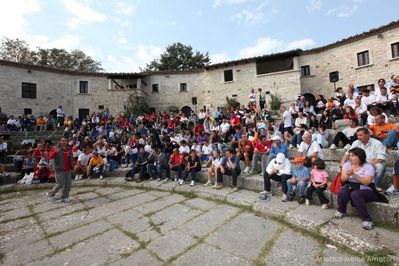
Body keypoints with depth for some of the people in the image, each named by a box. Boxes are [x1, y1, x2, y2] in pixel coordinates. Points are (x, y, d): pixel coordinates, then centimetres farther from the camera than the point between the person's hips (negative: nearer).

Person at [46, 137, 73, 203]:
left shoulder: (69, 149, 11)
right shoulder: (56, 149, -6)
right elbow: (49, 156, -16)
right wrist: (55, 152, -32)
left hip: (68, 170, 6)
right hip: (60, 170, -6)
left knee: (68, 184, 6)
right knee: (61, 184, -3)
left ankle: (64, 197, 19)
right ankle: (50, 194, 22)